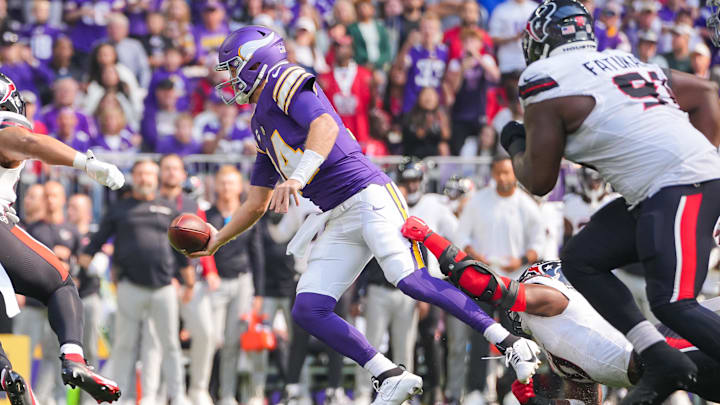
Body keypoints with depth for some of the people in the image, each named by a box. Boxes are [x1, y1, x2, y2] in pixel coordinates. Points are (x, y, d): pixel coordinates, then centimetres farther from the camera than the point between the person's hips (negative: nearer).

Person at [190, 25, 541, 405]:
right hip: (338, 222, 9)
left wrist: (297, 177, -32)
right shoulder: (262, 125, 27)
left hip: (367, 196, -9)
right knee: (308, 310, -5)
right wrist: (217, 241, 40)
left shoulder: (286, 83, 1)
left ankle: (509, 342, -27)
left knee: (410, 280, -27)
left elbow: (326, 127, -20)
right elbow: (257, 204, 36)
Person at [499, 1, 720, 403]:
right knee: (581, 260, 14)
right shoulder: (625, 62, 22)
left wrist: (515, 145, 24)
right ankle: (662, 361, 7)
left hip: (678, 188, -9)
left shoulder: (546, 82, -1)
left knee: (672, 303, -18)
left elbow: (539, 181, 3)